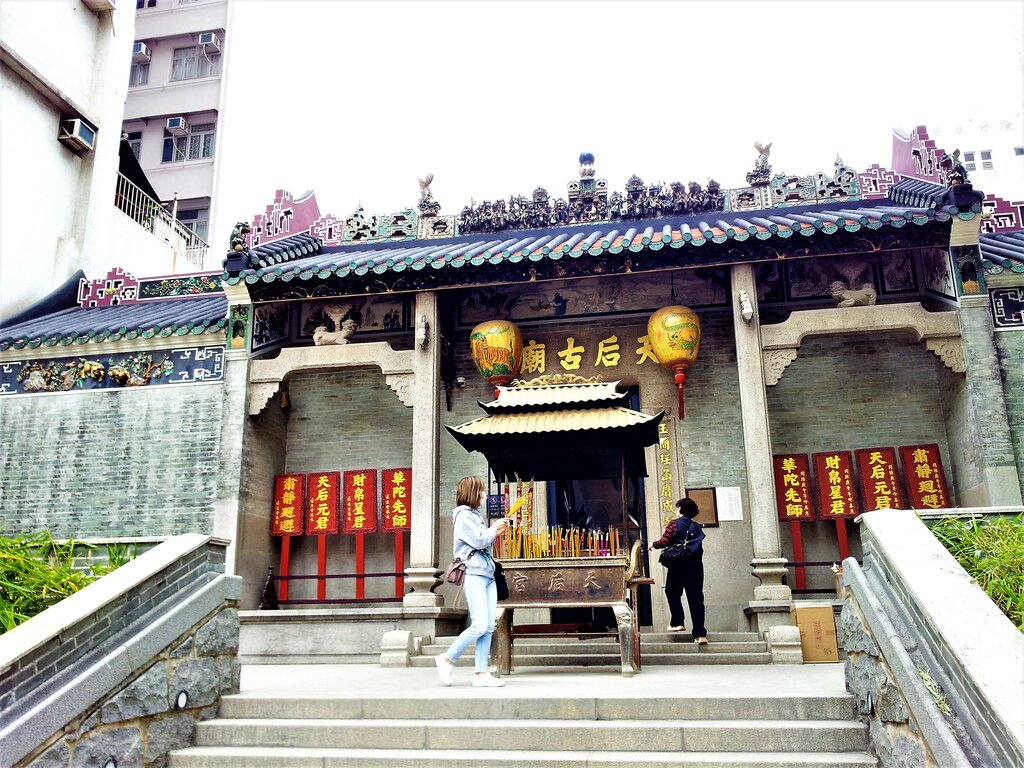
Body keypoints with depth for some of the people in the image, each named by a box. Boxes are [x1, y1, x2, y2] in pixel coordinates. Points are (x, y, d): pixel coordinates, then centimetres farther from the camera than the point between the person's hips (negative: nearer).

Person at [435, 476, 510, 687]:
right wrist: (495, 528, 2)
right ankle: (447, 659, 2)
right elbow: (479, 541, -13)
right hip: (473, 575, -9)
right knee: (479, 626, -13)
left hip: (487, 575, 9)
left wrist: (496, 532, 12)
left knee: (489, 627, 3)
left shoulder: (477, 515, 21)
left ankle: (481, 673, 4)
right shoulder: (464, 515, -5)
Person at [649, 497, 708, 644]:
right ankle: (700, 633, -4)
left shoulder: (674, 524, -2)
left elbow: (664, 542, -8)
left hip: (678, 564, -4)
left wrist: (653, 545, 9)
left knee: (673, 593, 17)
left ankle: (678, 622, 12)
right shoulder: (697, 527, 11)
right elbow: (699, 547, 11)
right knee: (696, 599, 1)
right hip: (695, 565, 4)